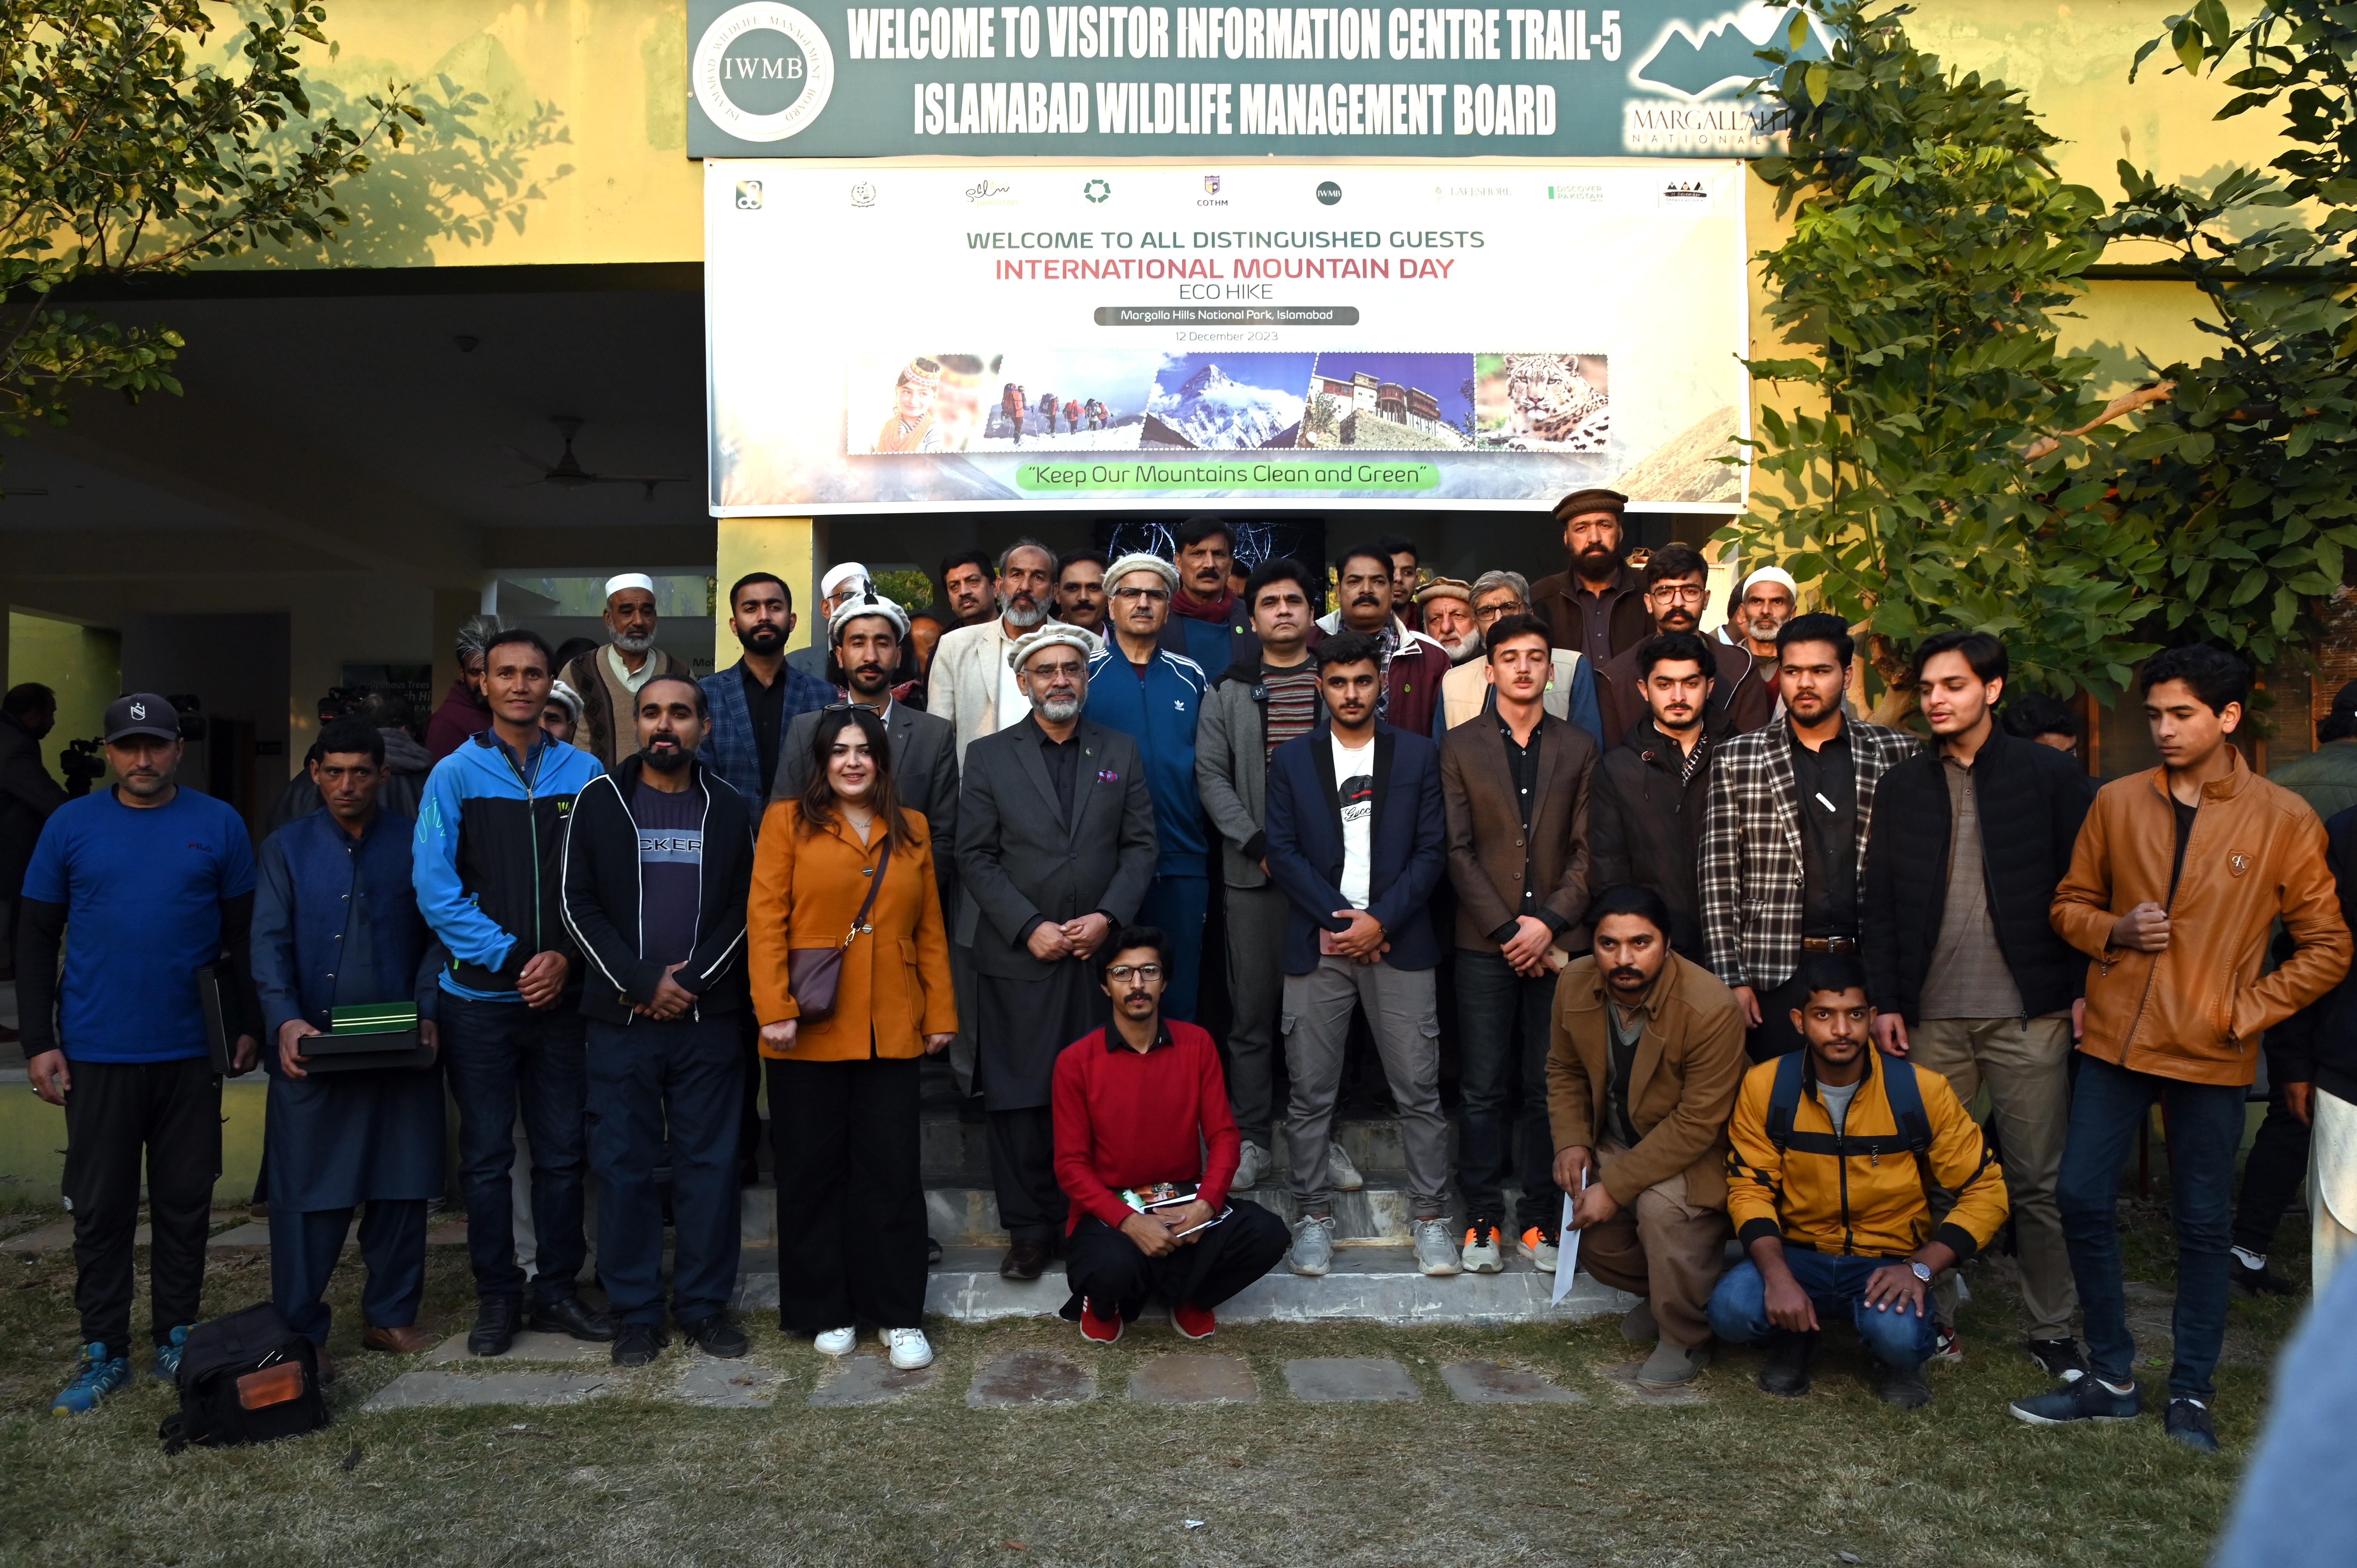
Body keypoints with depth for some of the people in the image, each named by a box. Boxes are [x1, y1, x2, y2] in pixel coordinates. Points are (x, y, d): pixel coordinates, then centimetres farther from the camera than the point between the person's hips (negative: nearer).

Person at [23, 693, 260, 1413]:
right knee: (100, 1208, 7)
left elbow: (244, 934, 6)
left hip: (192, 1053, 0)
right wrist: (39, 1043, -1)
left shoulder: (218, 825, 1)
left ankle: (177, 1340, 22)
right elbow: (36, 940, 4)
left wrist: (247, 1025, 2)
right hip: (97, 1055, 0)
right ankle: (104, 1352, 20)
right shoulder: (70, 826, 2)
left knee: (185, 1203, 9)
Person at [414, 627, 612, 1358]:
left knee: (562, 1152, 8)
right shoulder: (456, 774, 0)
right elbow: (435, 886, -6)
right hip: (480, 997, -1)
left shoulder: (584, 773, 5)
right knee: (486, 1156, 7)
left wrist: (566, 955, -10)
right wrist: (509, 957, -12)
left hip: (563, 995, 1)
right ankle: (497, 1296, 20)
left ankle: (558, 1289, 22)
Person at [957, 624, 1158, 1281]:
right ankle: (1030, 1228, 15)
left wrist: (1108, 917, -8)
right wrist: (1029, 927, -10)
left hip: (1103, 952, 1)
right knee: (1020, 1098, 3)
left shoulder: (1122, 753, 11)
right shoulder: (988, 756, 5)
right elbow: (975, 857, 0)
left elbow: (1141, 845, 7)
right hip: (1018, 957, -1)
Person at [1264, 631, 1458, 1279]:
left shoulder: (1418, 755, 8)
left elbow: (1432, 849, 2)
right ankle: (1314, 1214, 16)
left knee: (1419, 1090, 2)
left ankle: (1429, 1215, 14)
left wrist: (1381, 921, -9)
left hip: (1399, 942, 0)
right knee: (1310, 1093, 4)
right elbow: (1283, 853, 1)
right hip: (1316, 945, 1)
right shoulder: (1291, 760, 8)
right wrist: (1341, 919, -9)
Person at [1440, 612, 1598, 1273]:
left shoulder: (1579, 749, 10)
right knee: (1483, 1089, 2)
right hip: (1485, 943, -1)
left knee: (1547, 1088, 6)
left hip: (1556, 941, 1)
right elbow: (1459, 851, -1)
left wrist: (1548, 923, -9)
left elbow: (1586, 851, 4)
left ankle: (1541, 1217, 17)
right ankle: (1484, 1218, 13)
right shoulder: (1460, 747, 6)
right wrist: (1507, 931, -8)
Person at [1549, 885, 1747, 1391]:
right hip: (1618, 1140, 6)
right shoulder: (1575, 983, -13)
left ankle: (1686, 1341, -7)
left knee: (1662, 1206, -32)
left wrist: (1616, 1187, -27)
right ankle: (1663, 1293, 29)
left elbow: (1698, 1124, -28)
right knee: (1592, 1239, -3)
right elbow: (1564, 1070, 4)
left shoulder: (1711, 1010, -31)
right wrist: (1571, 1142, -11)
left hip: (1698, 1151, -6)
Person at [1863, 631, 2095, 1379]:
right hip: (1931, 1015, 2)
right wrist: (1884, 1001, 2)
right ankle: (1932, 1318, 18)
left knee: (2039, 1181, 5)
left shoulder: (2051, 776, 2)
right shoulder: (1902, 786, 9)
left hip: (2030, 1013, -2)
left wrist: (2083, 989, -5)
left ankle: (2052, 1330, 19)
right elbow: (1878, 903, 8)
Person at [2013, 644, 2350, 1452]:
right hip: (2115, 1039, 3)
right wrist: (2114, 932, -8)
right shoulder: (2116, 803, 3)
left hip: (2209, 1054, -2)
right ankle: (2111, 1377, 19)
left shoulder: (2283, 820, -3)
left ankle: (2191, 1393, 23)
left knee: (2201, 1224, 8)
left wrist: (2246, 1011, -8)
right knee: (2082, 1198, 3)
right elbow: (2071, 902, 13)